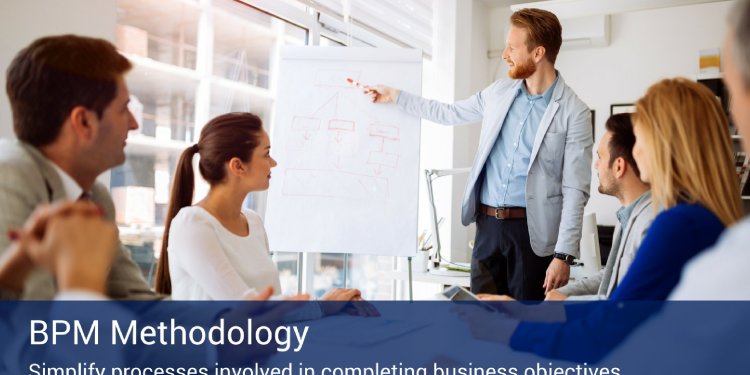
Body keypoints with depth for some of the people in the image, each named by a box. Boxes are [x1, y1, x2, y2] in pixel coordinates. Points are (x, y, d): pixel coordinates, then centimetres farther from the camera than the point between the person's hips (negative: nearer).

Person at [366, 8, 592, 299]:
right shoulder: (499, 92, 7)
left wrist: (563, 255, -16)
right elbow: (450, 113, 22)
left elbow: (575, 190, -11)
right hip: (488, 224, 5)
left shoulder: (574, 113, -10)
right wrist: (395, 96, 21)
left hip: (532, 229, -5)